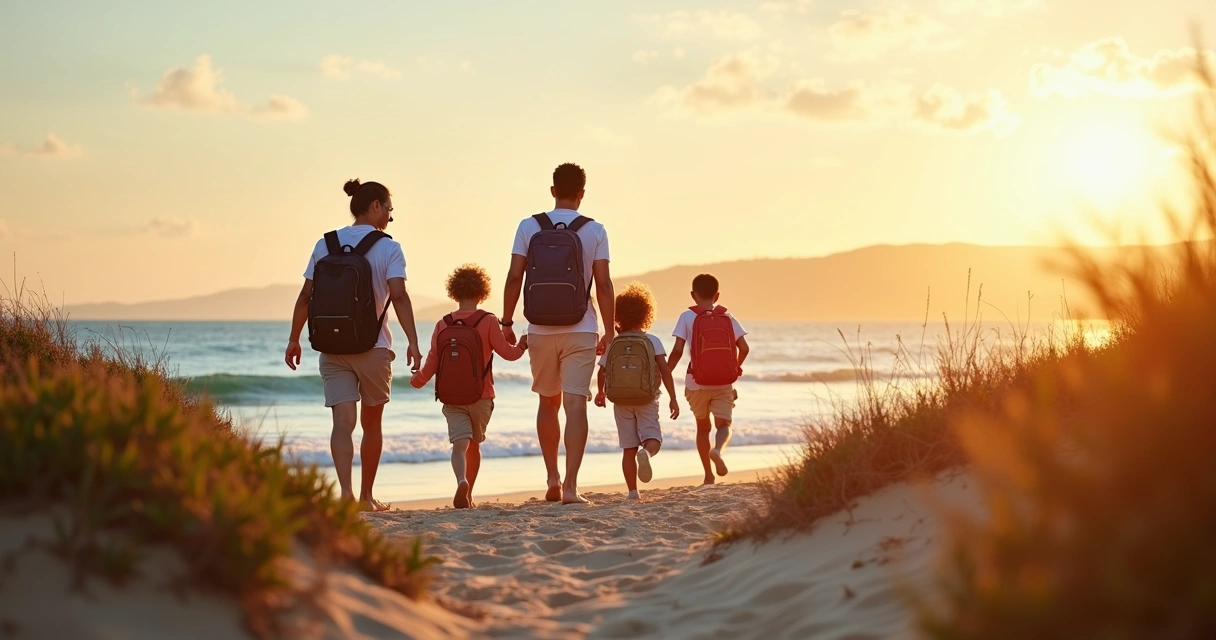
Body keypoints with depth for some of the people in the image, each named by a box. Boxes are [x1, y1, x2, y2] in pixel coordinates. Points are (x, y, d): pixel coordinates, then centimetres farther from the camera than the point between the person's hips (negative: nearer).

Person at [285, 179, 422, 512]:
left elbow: (306, 295, 4)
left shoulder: (325, 244, 6)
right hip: (373, 346, -2)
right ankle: (367, 495, 19)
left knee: (343, 422, -4)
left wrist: (293, 339, 10)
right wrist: (413, 342, -20)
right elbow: (398, 296, -17)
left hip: (332, 347, 2)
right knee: (371, 423, 12)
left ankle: (346, 491, -21)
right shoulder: (388, 248, -4)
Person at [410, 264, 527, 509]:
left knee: (460, 444, -6)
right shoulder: (487, 321, -8)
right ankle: (468, 495, 22)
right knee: (474, 445, 17)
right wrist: (522, 345, 15)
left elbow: (432, 363, 0)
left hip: (451, 397, 0)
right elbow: (508, 353, -7)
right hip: (481, 397, 0)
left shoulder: (442, 325, -1)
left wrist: (417, 381, 18)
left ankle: (461, 481, -35)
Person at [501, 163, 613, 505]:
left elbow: (514, 277, -3)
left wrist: (506, 323, 6)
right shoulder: (594, 231, -2)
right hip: (580, 332, -2)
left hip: (540, 330, 2)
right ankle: (570, 485, -14)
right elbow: (603, 285, -4)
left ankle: (553, 479, 20)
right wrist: (609, 332, 3)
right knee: (575, 405, -4)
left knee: (548, 402, 18)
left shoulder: (529, 227, 1)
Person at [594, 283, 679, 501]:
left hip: (621, 401, 2)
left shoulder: (613, 344, 2)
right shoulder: (652, 341, -3)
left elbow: (601, 373, 6)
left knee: (629, 448, 8)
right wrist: (673, 398, -8)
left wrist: (600, 393, 26)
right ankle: (646, 452, -36)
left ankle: (632, 491, 4)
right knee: (652, 439, 0)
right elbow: (664, 370, -12)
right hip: (647, 399, -2)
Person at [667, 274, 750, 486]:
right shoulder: (727, 317, 6)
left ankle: (708, 475, 17)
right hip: (723, 382, 0)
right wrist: (734, 370, 19)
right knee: (723, 424, 2)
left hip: (697, 383, 0)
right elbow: (743, 348, 2)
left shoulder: (687, 317, -1)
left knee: (702, 427, 16)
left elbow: (677, 351, -9)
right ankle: (717, 450, -32)